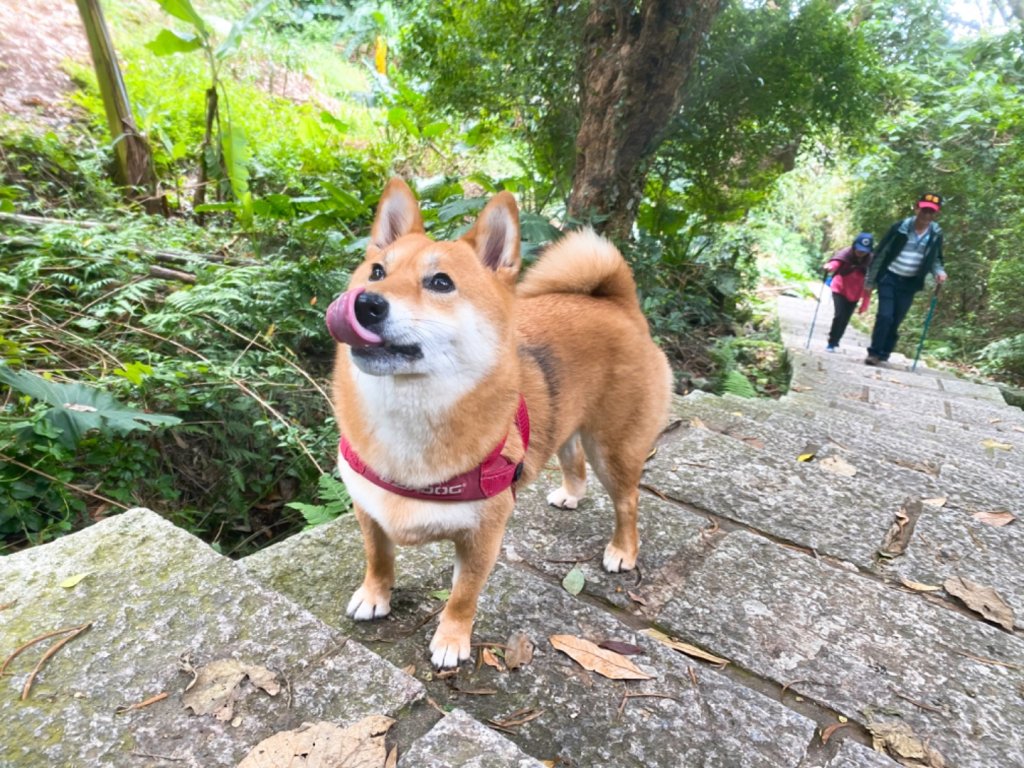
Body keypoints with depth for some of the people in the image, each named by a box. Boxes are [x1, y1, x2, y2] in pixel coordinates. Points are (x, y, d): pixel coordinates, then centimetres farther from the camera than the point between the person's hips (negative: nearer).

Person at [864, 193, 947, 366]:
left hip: (910, 283, 3)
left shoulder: (936, 234, 0)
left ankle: (883, 354, 17)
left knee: (895, 321, 5)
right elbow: (881, 252, -5)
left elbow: (935, 259, 15)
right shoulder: (900, 227, -10)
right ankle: (874, 353, -6)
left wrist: (939, 272, -8)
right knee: (885, 316, -15)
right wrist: (870, 280, -4)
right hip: (889, 278, -3)